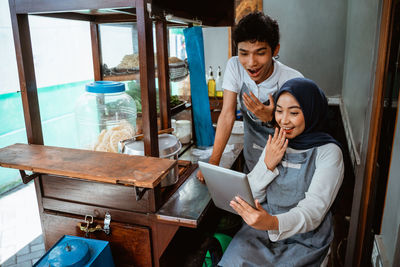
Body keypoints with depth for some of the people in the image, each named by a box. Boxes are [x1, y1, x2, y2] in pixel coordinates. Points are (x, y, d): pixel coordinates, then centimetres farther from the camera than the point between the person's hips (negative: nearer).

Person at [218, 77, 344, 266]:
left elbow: (314, 210, -20)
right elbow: (251, 195, 4)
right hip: (263, 227, 3)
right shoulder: (275, 144, 6)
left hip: (304, 239, -3)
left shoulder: (328, 152, -10)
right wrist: (268, 164, -13)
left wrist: (273, 223, -39)